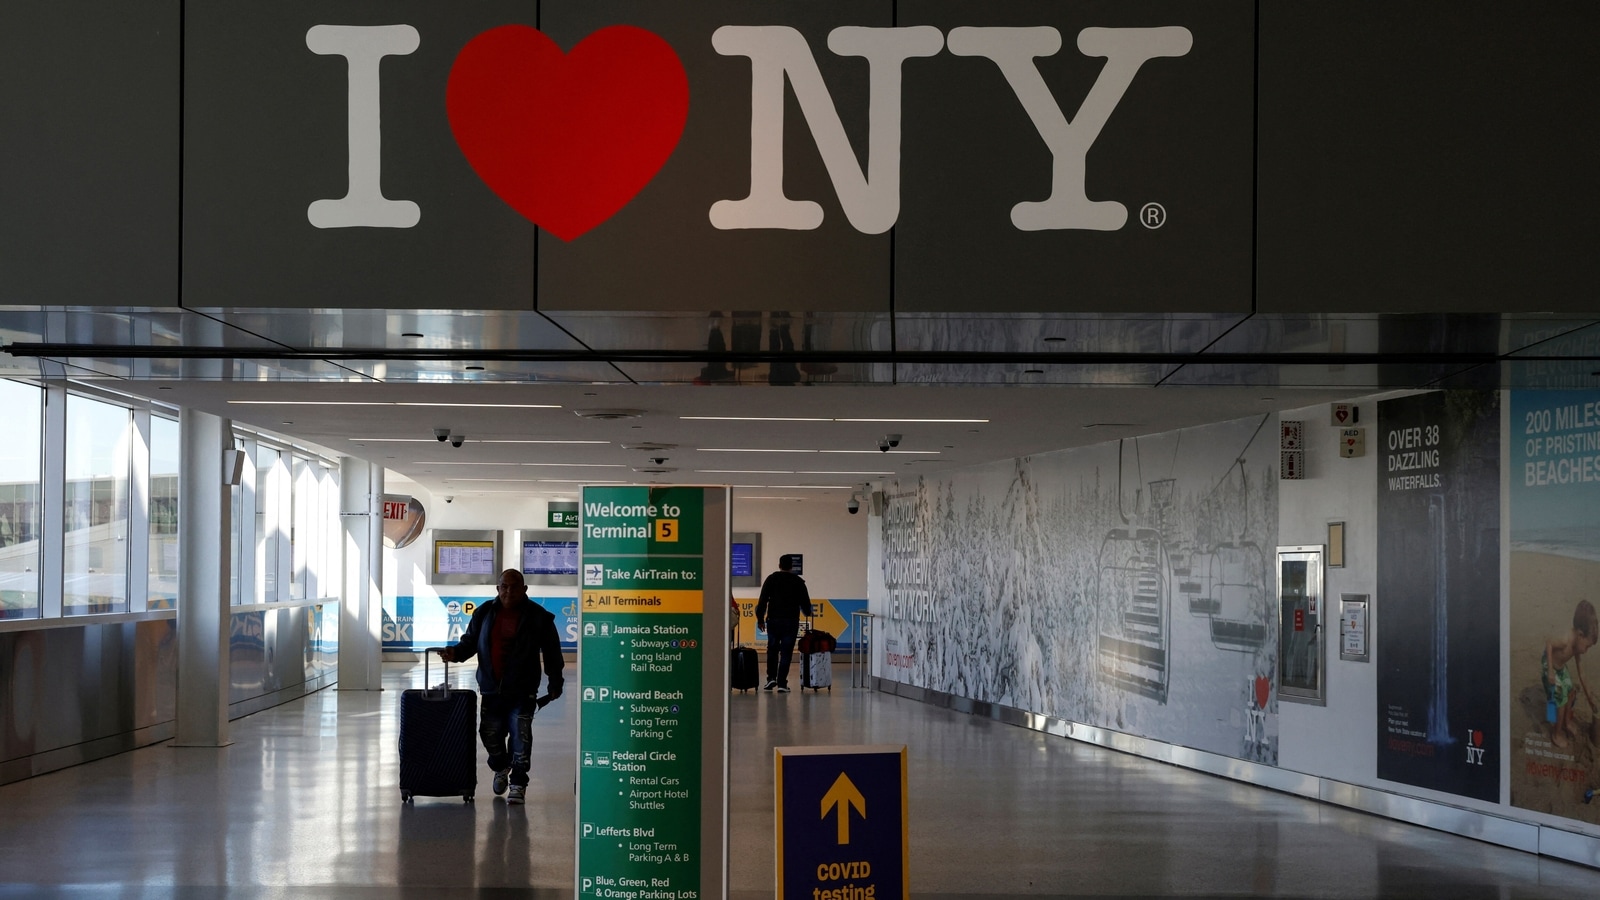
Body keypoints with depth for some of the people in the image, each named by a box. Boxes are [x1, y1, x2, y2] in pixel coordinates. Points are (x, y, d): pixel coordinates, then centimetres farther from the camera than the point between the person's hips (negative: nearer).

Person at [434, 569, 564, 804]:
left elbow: (551, 652, 1)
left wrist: (555, 683, 1)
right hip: (491, 689, 3)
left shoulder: (538, 616, -4)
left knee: (520, 736, -5)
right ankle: (501, 767, 41)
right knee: (490, 734, 13)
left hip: (522, 691, -3)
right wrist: (455, 652, -11)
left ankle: (518, 784, 6)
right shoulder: (484, 613, 4)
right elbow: (470, 641, 10)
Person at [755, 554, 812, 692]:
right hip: (791, 621, -1)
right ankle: (782, 683, -2)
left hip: (773, 620, 1)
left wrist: (760, 619, 4)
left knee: (772, 650, 17)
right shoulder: (798, 581, 2)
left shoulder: (771, 579, 3)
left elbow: (762, 600, -2)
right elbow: (805, 602, 5)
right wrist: (807, 612, 27)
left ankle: (771, 678, 8)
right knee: (786, 652, 2)